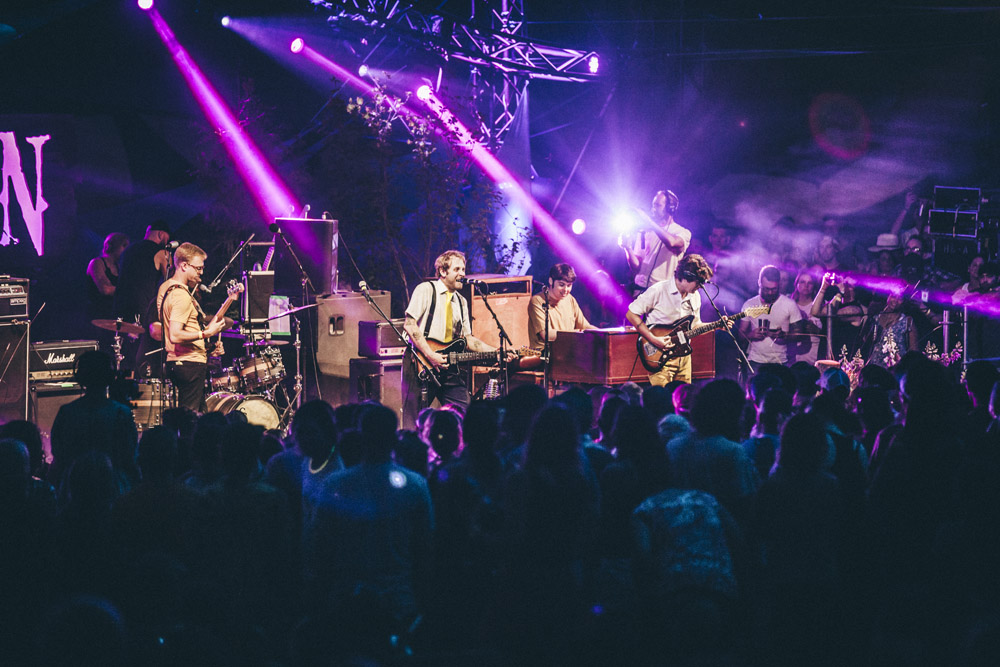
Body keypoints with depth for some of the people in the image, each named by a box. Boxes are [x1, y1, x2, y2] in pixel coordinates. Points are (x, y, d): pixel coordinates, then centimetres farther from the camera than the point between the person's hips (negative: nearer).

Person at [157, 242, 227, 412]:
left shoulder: (164, 288, 13)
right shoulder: (182, 296, -19)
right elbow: (175, 336, -27)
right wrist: (207, 333, -21)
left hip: (176, 362, 11)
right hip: (191, 364, -11)